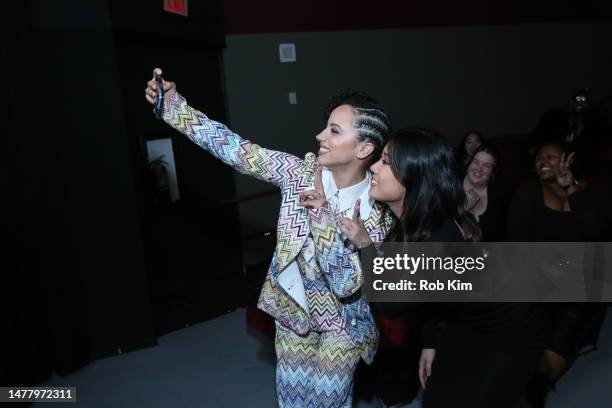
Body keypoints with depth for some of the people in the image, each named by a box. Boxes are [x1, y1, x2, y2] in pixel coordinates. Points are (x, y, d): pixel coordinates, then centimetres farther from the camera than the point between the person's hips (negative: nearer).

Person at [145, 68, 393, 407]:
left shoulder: (377, 209, -21)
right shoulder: (302, 173, -15)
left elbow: (345, 285, -25)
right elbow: (237, 150, -19)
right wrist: (173, 104, -25)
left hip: (339, 322, -3)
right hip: (292, 307, 3)